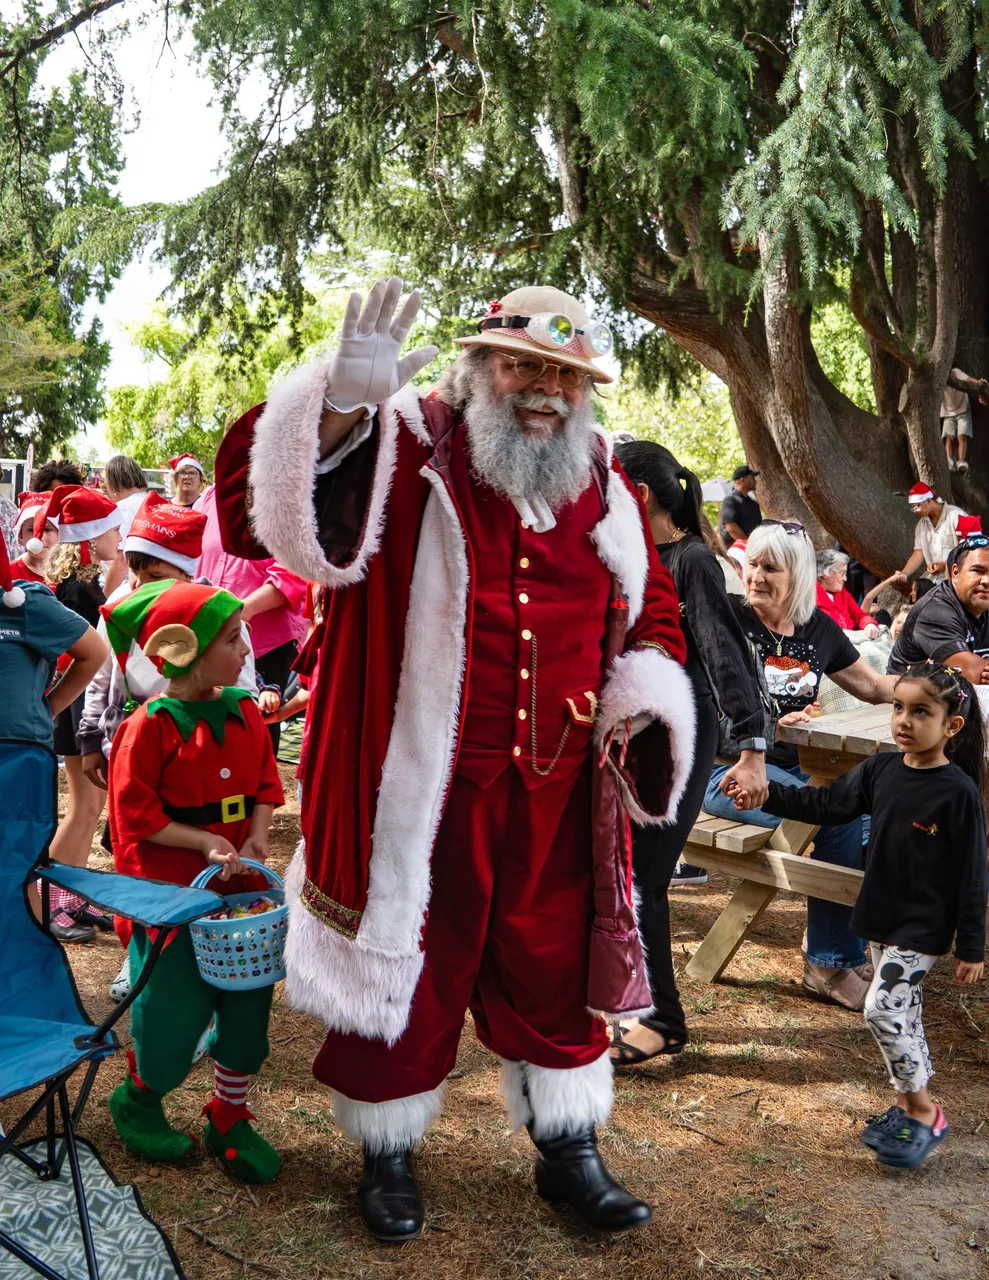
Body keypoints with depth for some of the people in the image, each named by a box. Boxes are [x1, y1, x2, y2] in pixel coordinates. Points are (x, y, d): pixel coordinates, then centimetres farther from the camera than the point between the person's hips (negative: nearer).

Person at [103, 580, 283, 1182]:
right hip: (171, 890, -6)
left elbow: (266, 785, 10)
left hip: (238, 883, 6)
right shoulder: (151, 725, -15)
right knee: (175, 1008, 3)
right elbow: (136, 814, -14)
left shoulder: (244, 711, 3)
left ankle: (230, 1117, 25)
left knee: (248, 1000, 7)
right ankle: (138, 1102, 32)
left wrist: (254, 840, -6)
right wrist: (206, 843, -19)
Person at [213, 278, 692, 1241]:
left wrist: (647, 688, 2)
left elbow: (647, 608, 20)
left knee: (555, 971, 17)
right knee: (403, 965, 11)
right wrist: (341, 404, -38)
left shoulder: (600, 483, 8)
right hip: (418, 784, -4)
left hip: (555, 791, 5)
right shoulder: (404, 451, -9)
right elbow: (263, 509, -24)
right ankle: (387, 1153, 35)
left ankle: (567, 1150, 37)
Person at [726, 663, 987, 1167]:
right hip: (880, 917, 7)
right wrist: (767, 795, -4)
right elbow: (826, 803, 8)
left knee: (883, 1009, -11)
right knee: (901, 1013, 16)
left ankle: (924, 1113, 7)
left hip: (922, 927, -6)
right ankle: (908, 1106, 30)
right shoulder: (881, 769, -2)